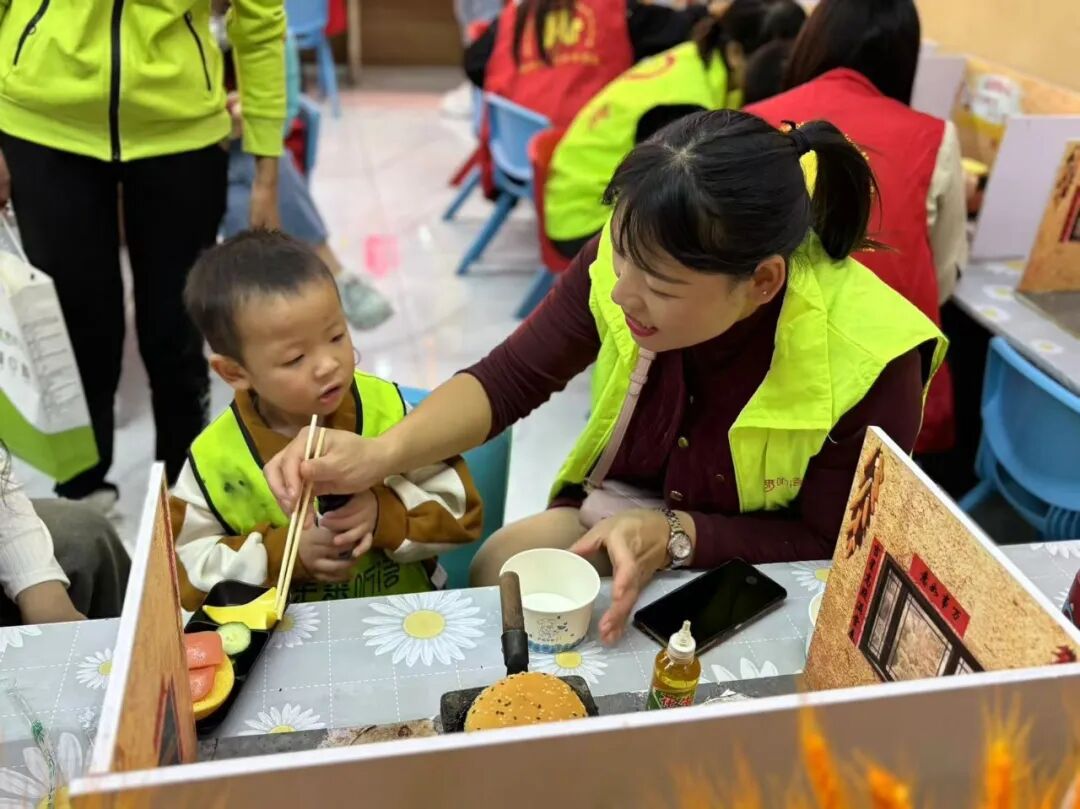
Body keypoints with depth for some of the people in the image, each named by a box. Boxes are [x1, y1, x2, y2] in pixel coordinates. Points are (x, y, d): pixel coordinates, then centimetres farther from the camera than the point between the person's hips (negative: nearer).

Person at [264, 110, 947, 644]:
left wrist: (673, 539, -31)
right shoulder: (626, 259, -22)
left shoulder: (865, 360, -29)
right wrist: (380, 454, -30)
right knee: (501, 567, -20)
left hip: (756, 559, -2)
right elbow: (508, 380, -14)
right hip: (616, 508, 3)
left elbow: (832, 546, -17)